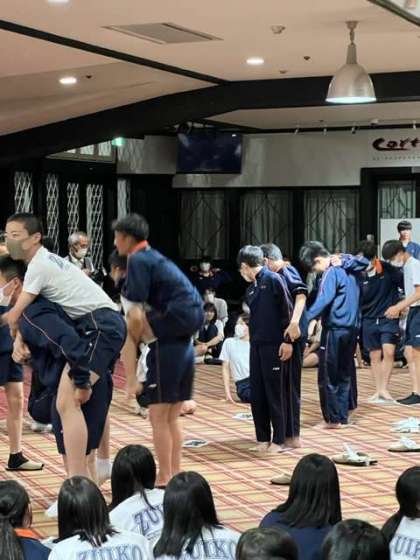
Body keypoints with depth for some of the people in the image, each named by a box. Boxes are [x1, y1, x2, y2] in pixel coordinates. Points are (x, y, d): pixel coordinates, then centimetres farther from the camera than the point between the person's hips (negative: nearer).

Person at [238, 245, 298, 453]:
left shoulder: (273, 279, -8)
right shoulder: (251, 288, 15)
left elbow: (287, 310, -11)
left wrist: (287, 341, -15)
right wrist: (252, 340, 17)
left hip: (275, 345, -8)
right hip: (256, 345, 8)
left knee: (276, 393, -2)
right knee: (257, 394, 8)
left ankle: (279, 440, 5)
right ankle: (263, 439, 16)